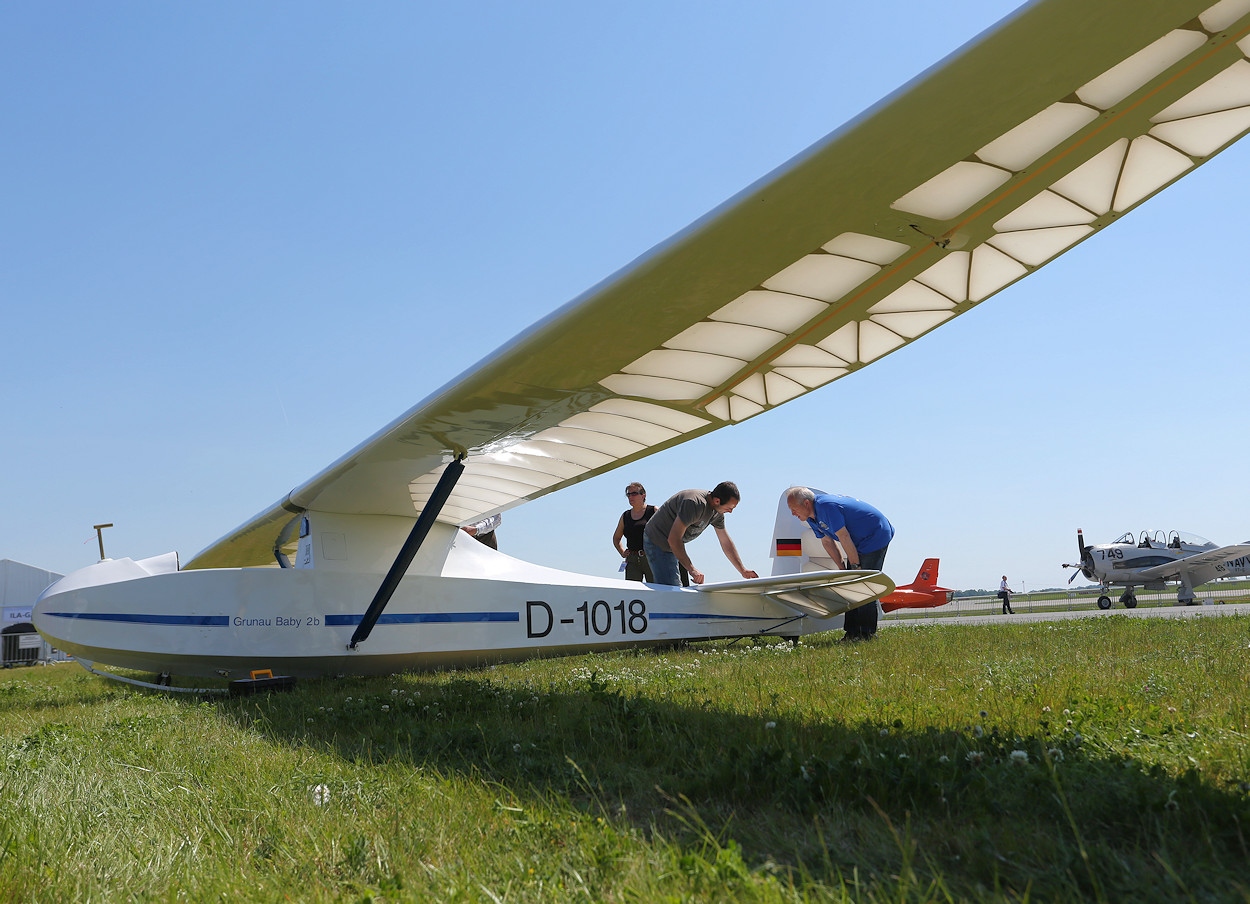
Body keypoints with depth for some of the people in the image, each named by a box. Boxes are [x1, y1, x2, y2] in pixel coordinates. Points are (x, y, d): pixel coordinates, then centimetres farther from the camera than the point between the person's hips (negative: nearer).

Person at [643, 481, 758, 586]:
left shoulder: (717, 512, -3)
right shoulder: (695, 504, -33)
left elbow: (726, 542, 10)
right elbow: (673, 539, -35)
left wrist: (743, 570, 8)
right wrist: (692, 569, -33)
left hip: (673, 547, 10)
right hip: (657, 543, -10)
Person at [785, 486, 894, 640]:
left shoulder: (826, 506, -28)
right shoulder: (811, 517, 3)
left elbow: (844, 538, -25)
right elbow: (827, 542, 10)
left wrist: (856, 566, -19)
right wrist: (842, 568, 6)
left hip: (877, 535, -10)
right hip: (860, 542, 10)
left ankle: (868, 633, -8)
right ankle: (852, 632, 7)